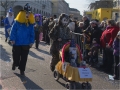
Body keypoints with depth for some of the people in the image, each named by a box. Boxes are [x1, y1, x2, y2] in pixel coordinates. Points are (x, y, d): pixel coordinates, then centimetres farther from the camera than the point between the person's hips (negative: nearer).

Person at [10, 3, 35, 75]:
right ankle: (15, 64, 42)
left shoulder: (31, 23, -1)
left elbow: (32, 33, 3)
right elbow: (13, 30, -8)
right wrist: (12, 39, -14)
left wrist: (31, 41, -2)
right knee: (16, 56, 10)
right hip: (17, 42, -2)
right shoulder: (17, 21, -9)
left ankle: (22, 70, 23)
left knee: (24, 58, 9)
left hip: (26, 43, 2)